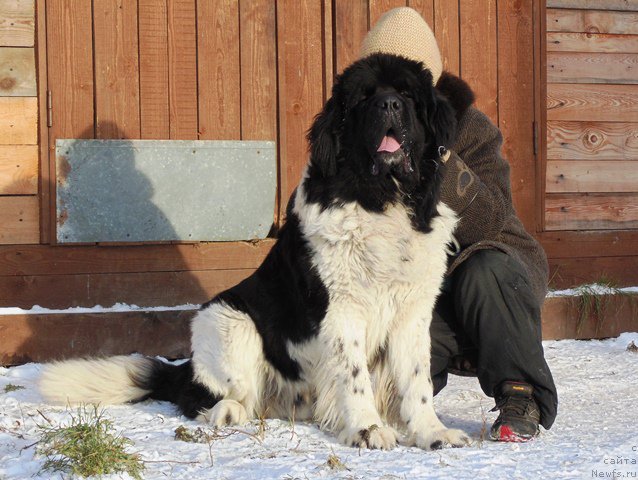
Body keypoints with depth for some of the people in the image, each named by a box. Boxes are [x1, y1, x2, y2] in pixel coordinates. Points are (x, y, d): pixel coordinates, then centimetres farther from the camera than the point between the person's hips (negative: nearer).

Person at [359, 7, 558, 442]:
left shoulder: (469, 128, -10)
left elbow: (487, 222, -25)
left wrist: (440, 160, -37)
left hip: (493, 268, -2)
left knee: (483, 271, -37)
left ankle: (522, 397, -21)